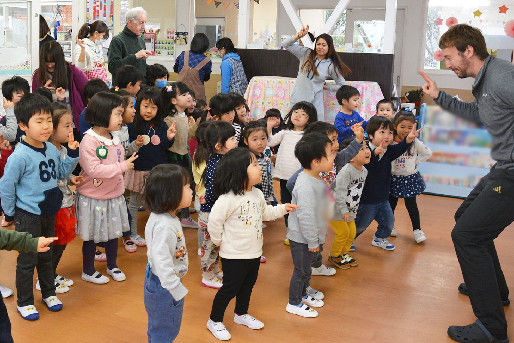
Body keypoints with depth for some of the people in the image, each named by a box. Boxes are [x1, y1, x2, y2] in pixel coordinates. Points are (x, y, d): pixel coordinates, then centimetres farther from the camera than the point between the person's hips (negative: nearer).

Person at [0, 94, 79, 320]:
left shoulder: (51, 149, -1)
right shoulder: (20, 155, -22)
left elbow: (61, 173, 14)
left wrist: (72, 154, 0)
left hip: (49, 212, 6)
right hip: (28, 216, -6)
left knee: (46, 255, 21)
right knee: (28, 259, 7)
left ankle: (48, 293, 38)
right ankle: (24, 302, 24)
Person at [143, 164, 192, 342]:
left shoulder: (159, 216, 1)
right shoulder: (165, 226, -32)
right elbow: (162, 261, -34)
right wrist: (177, 290, -27)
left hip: (155, 281, 10)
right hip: (163, 286, -10)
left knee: (157, 328, 28)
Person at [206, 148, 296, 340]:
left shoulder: (257, 194, 2)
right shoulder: (227, 199, -26)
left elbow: (265, 213, 20)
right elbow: (214, 220, -21)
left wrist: (283, 209, 13)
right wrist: (218, 241, -10)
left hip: (254, 252, 8)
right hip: (234, 255, -8)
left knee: (248, 285, 23)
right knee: (230, 288, 4)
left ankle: (241, 314, 46)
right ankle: (214, 321, 24)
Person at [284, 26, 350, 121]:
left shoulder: (331, 65, 0)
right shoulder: (306, 53, 4)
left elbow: (341, 85, 6)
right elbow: (287, 45, 5)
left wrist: (326, 87, 2)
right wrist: (299, 36, -9)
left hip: (315, 101, -1)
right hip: (298, 98, 2)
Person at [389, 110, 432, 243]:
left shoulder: (415, 143, -8)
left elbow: (428, 153, 5)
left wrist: (416, 161, -1)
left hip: (410, 177, 0)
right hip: (394, 178, 1)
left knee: (411, 204, 3)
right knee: (391, 202, 13)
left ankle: (417, 229, 17)